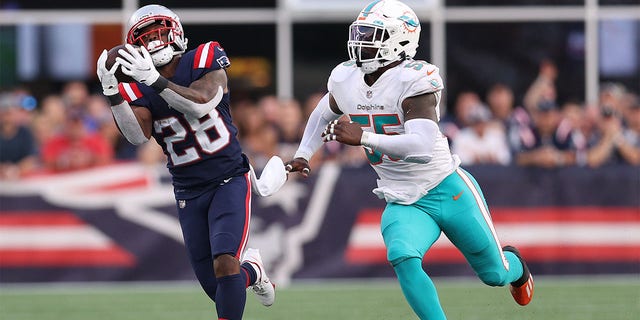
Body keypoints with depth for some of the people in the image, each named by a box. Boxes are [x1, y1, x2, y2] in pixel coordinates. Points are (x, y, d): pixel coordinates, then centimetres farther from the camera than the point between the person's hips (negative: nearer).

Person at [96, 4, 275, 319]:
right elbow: (137, 135, -20)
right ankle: (252, 270, 38)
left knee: (224, 265, -24)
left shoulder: (205, 61, -9)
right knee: (215, 288, 6)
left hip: (229, 182, -4)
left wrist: (155, 80, -39)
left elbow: (202, 103, -28)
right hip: (189, 193, 4)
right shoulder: (138, 90, -2)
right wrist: (111, 91, -32)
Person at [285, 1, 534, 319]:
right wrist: (302, 156, 9)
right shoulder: (345, 80, -2)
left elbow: (423, 148, -36)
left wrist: (363, 137, -40)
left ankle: (514, 265, 49)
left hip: (448, 190, -4)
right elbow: (324, 114, 22)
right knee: (403, 258, -29)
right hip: (404, 204, 4)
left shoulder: (411, 81, -24)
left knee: (494, 274, 11)